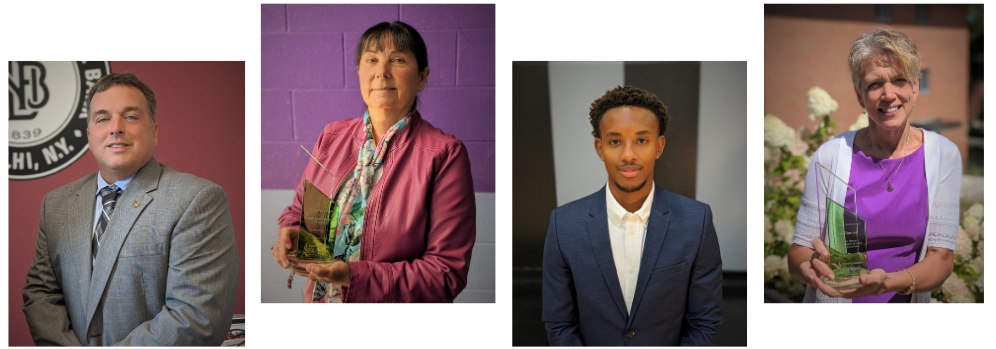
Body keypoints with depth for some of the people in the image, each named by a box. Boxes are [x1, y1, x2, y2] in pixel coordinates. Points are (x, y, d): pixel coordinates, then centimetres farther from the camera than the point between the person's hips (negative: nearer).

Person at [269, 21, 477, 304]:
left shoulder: (445, 155, -19)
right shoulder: (332, 137, -2)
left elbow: (448, 272, -21)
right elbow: (298, 211, 11)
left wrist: (356, 277, -29)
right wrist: (290, 233, -13)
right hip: (318, 297, 5)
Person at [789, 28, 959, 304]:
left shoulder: (943, 154, -5)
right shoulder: (831, 154, -10)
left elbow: (942, 258, -7)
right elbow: (797, 253, -7)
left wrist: (887, 282, -25)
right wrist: (811, 265, -29)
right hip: (833, 298, 0)